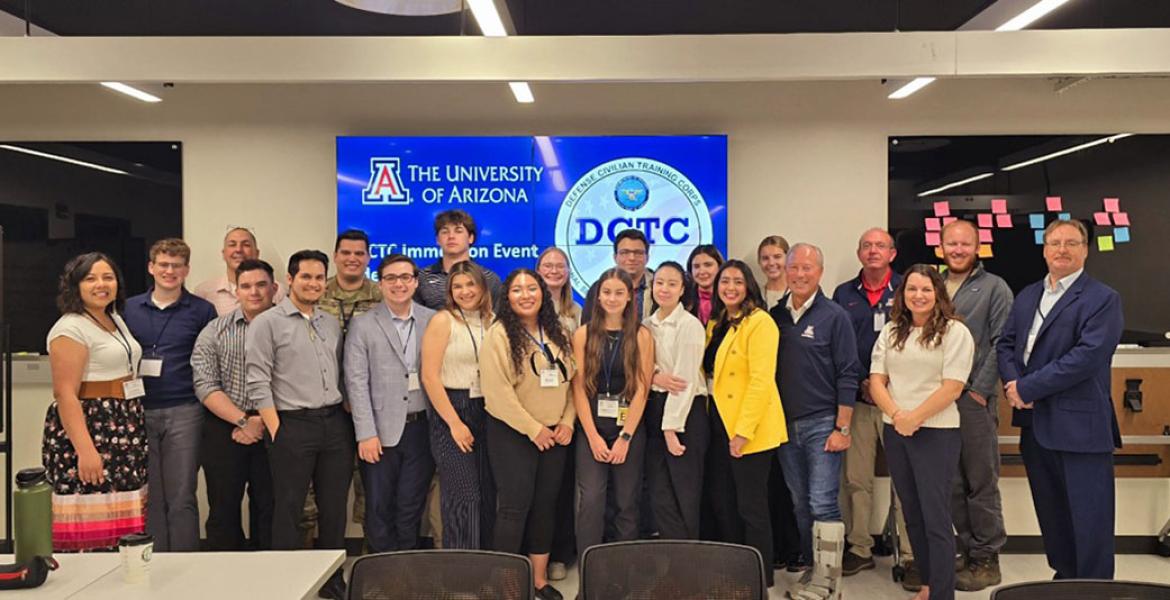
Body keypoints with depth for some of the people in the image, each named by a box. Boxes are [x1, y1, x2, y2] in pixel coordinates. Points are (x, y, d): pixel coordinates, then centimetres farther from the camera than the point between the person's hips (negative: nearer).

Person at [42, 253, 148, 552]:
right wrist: (85, 449, -26)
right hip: (88, 429, -8)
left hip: (123, 432, 8)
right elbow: (66, 395, -18)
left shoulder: (115, 320, 15)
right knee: (90, 530, -7)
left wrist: (136, 430, 15)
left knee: (119, 521, 10)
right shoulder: (71, 329, -11)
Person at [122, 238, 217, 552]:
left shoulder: (202, 311, 2)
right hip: (139, 411, 3)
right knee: (149, 498, 8)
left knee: (181, 498, -1)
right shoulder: (129, 309, 10)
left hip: (183, 412, -2)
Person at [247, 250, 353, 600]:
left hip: (335, 423, 5)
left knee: (334, 506, 11)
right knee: (289, 509, 4)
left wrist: (344, 417, 8)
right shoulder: (267, 323, -4)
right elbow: (258, 382, -9)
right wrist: (276, 430, -13)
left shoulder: (332, 324, 14)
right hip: (292, 425, -5)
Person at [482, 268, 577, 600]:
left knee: (546, 504, 11)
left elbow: (572, 381, 9)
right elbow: (497, 391, -17)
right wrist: (533, 429, -17)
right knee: (515, 506, -4)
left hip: (555, 434, 6)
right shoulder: (499, 335, -10)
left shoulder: (558, 334, 8)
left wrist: (568, 422, -5)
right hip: (512, 433, -5)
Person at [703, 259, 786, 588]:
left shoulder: (759, 322, -12)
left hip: (749, 429, -8)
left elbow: (761, 381, -18)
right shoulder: (715, 324, 13)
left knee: (751, 507, 0)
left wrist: (743, 431, -21)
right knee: (721, 503, 13)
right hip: (719, 424, 8)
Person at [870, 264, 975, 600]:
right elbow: (876, 380, 4)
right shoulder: (890, 332, 10)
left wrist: (914, 418, -15)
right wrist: (896, 415, -12)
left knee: (936, 519, -2)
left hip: (936, 433, -5)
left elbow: (952, 387, -12)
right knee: (912, 515, 14)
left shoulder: (954, 332, -5)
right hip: (895, 432, 5)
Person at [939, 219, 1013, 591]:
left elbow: (1000, 344, -7)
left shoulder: (994, 288, 0)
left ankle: (986, 560, 12)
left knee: (981, 483, 2)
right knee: (952, 484, 10)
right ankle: (968, 550, 21)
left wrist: (979, 389, -12)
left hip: (974, 399, -4)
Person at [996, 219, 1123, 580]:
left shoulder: (1102, 299, -6)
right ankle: (1064, 577, 30)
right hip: (1036, 424, 7)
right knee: (1051, 514, 16)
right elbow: (1006, 344, 13)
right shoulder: (1027, 296, 16)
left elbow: (1087, 356, -18)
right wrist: (1012, 381, -8)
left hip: (1080, 427, -7)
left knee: (1089, 519, -1)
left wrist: (1028, 388, -17)